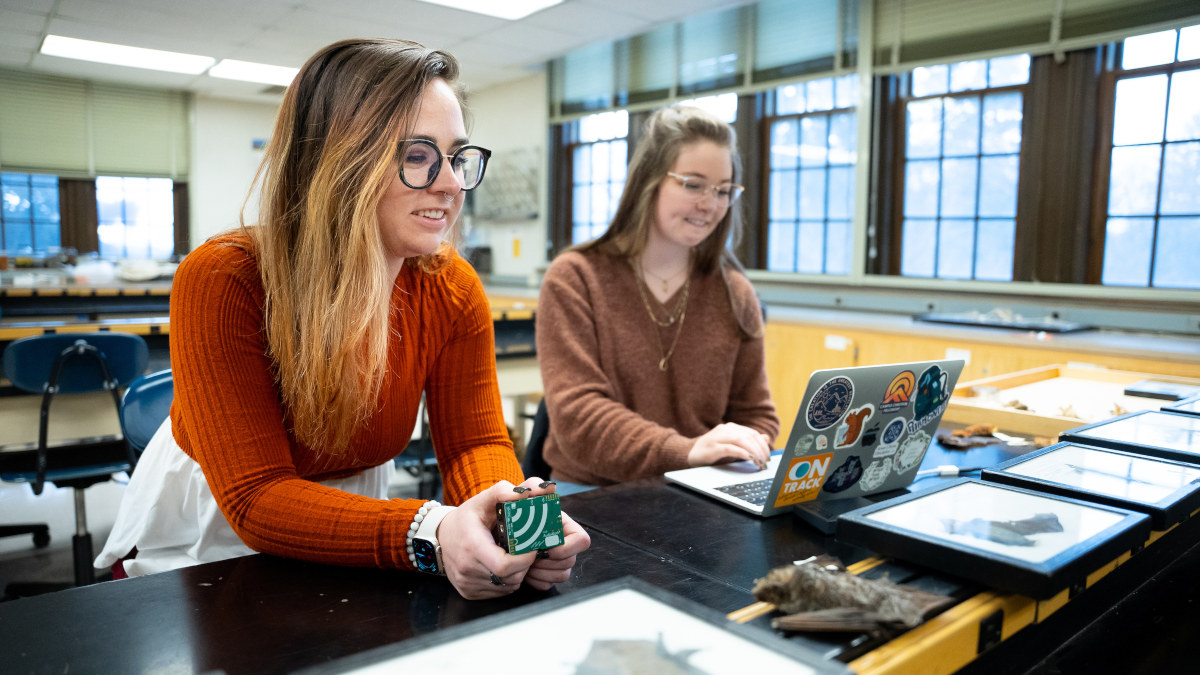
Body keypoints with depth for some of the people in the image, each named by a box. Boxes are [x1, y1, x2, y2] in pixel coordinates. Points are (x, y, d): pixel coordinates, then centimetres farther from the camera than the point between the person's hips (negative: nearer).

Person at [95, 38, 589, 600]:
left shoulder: (452, 291, -15)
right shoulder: (220, 283, -26)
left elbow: (475, 442, -14)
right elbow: (257, 499, -29)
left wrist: (514, 510, -37)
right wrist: (427, 532, -45)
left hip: (345, 527, 2)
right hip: (206, 534, -1)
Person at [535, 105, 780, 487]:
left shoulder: (735, 293, 11)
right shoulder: (574, 279, -1)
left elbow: (755, 414, 14)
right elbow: (575, 414, -13)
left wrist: (748, 452, -10)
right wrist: (685, 451, -27)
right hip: (590, 497, -3)